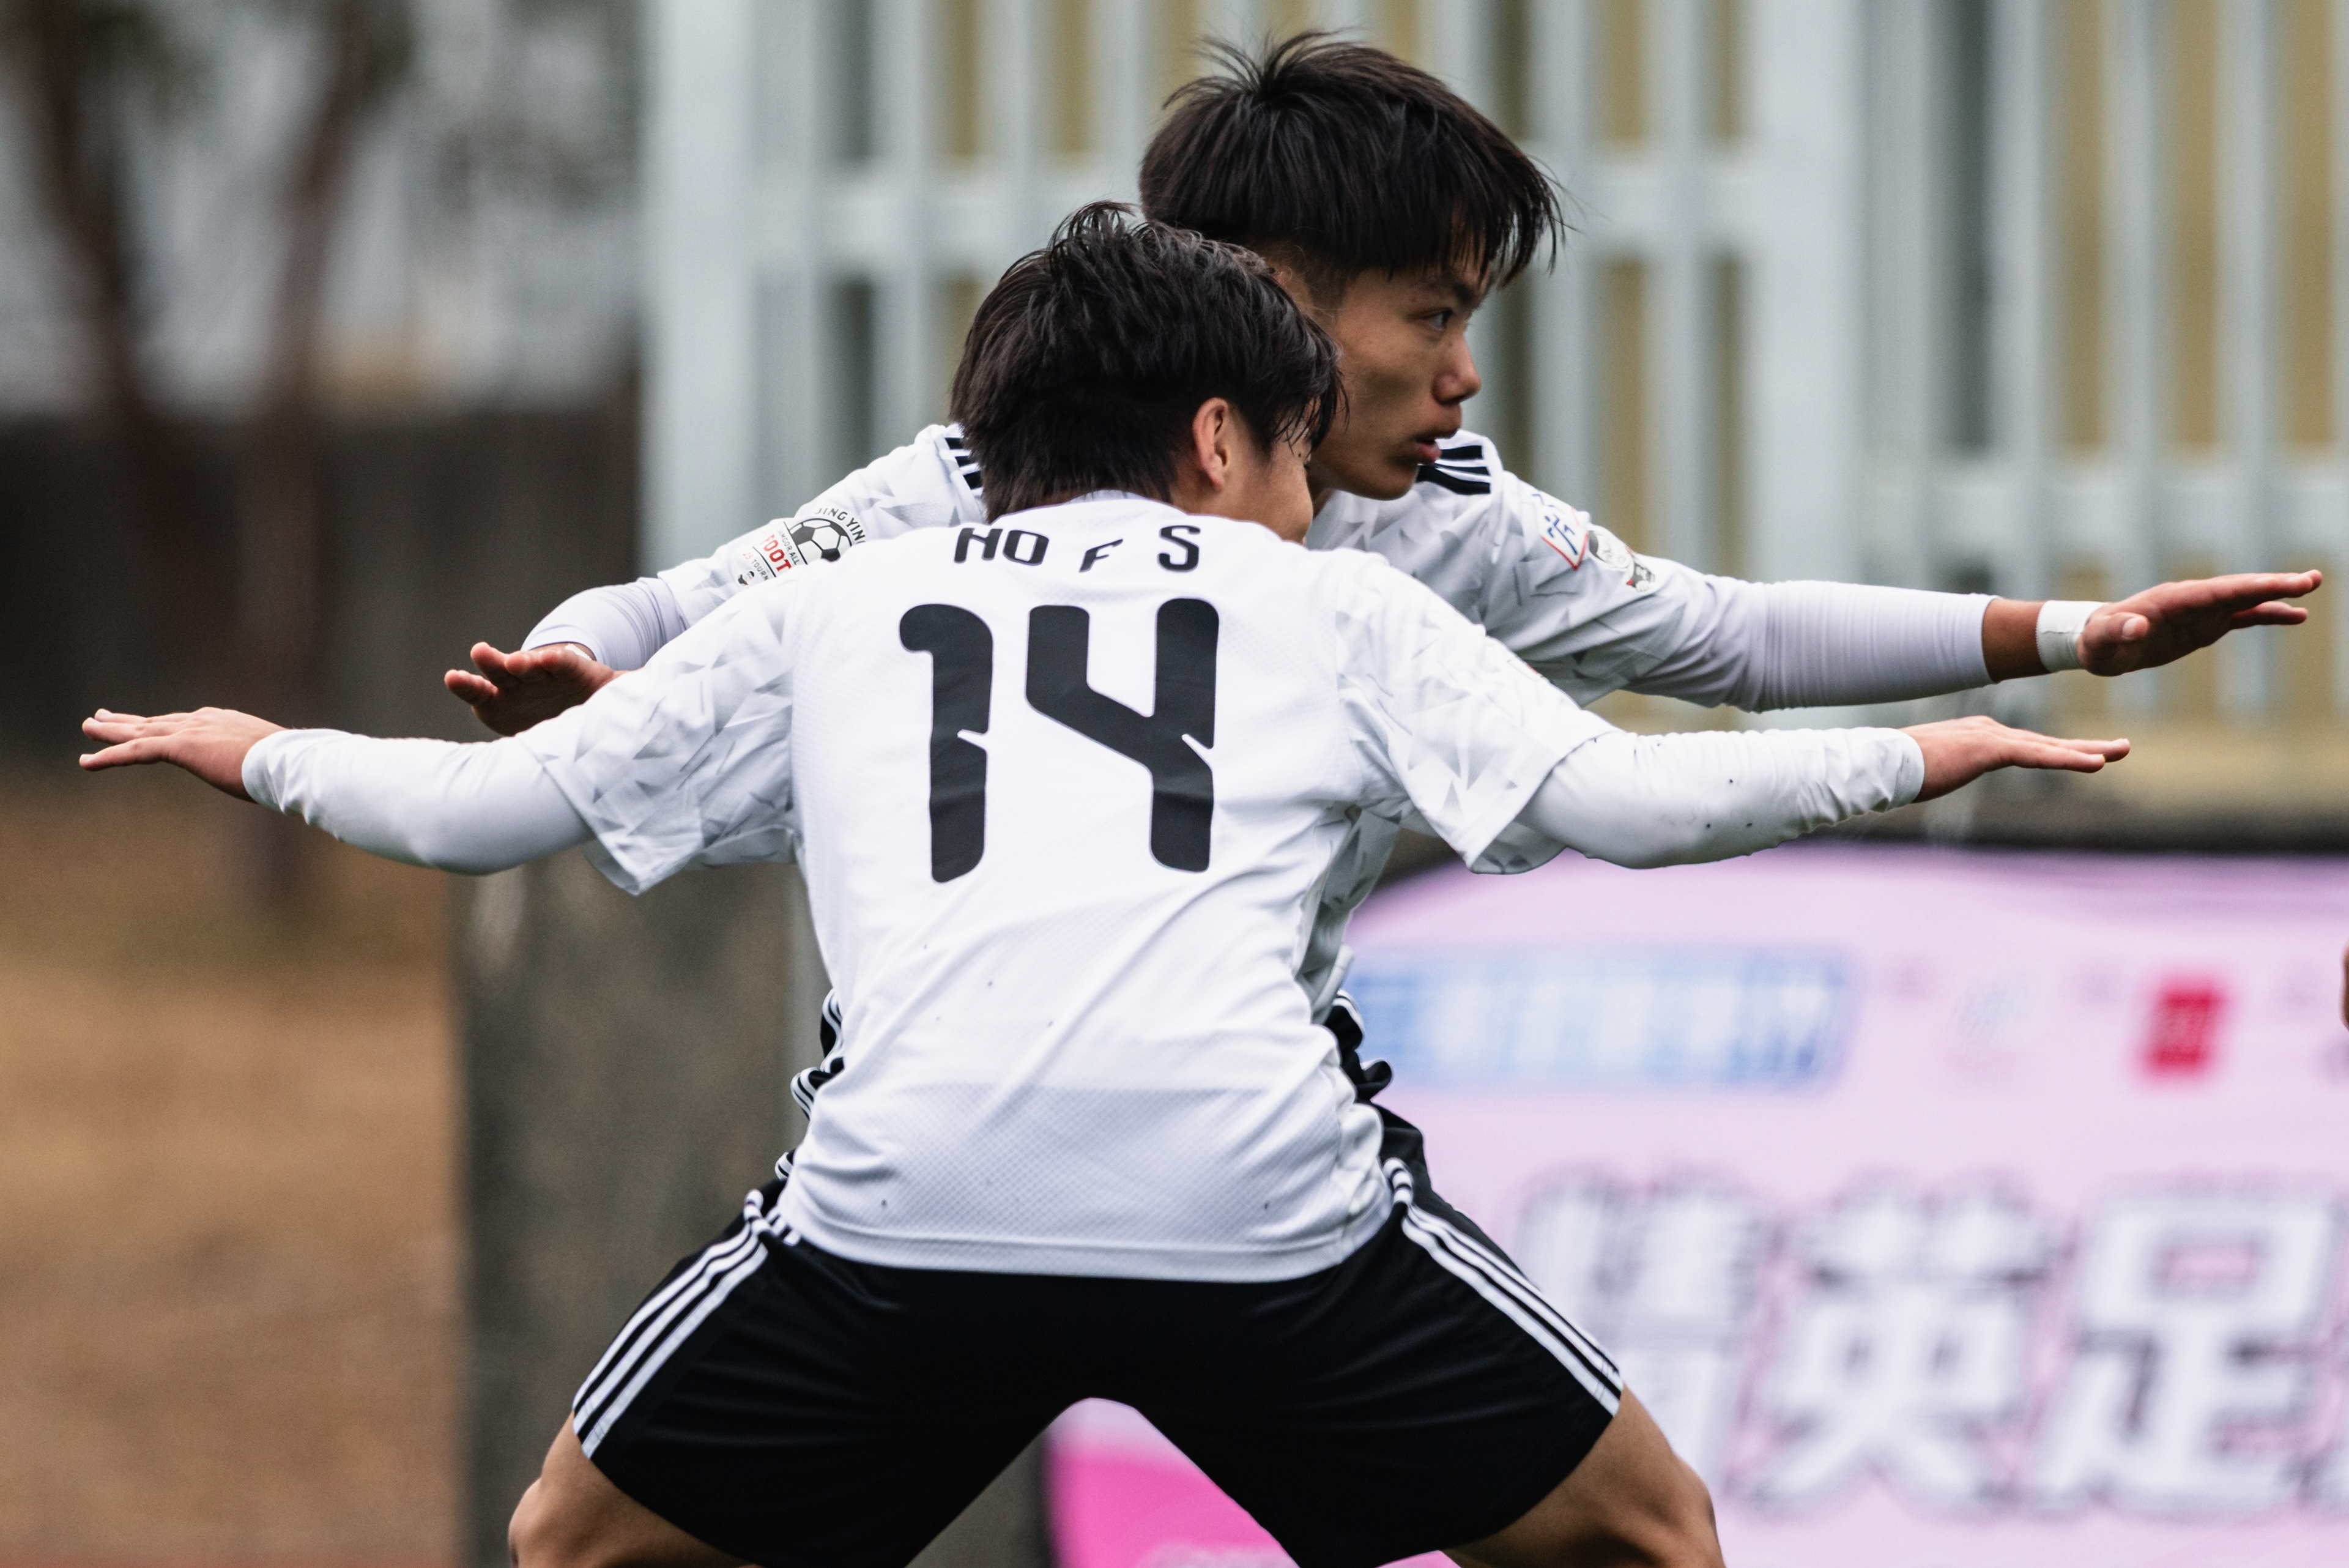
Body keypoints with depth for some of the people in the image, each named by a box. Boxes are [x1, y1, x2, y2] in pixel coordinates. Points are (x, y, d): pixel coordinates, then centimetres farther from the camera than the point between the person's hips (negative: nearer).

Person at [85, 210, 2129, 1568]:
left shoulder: (832, 614, 27)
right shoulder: (1327, 606, 23)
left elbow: (489, 804, 28)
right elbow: (1613, 796, 14)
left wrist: (257, 754, 46)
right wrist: (1925, 759, 28)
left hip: (911, 1197, 1)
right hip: (1263, 1194, -1)